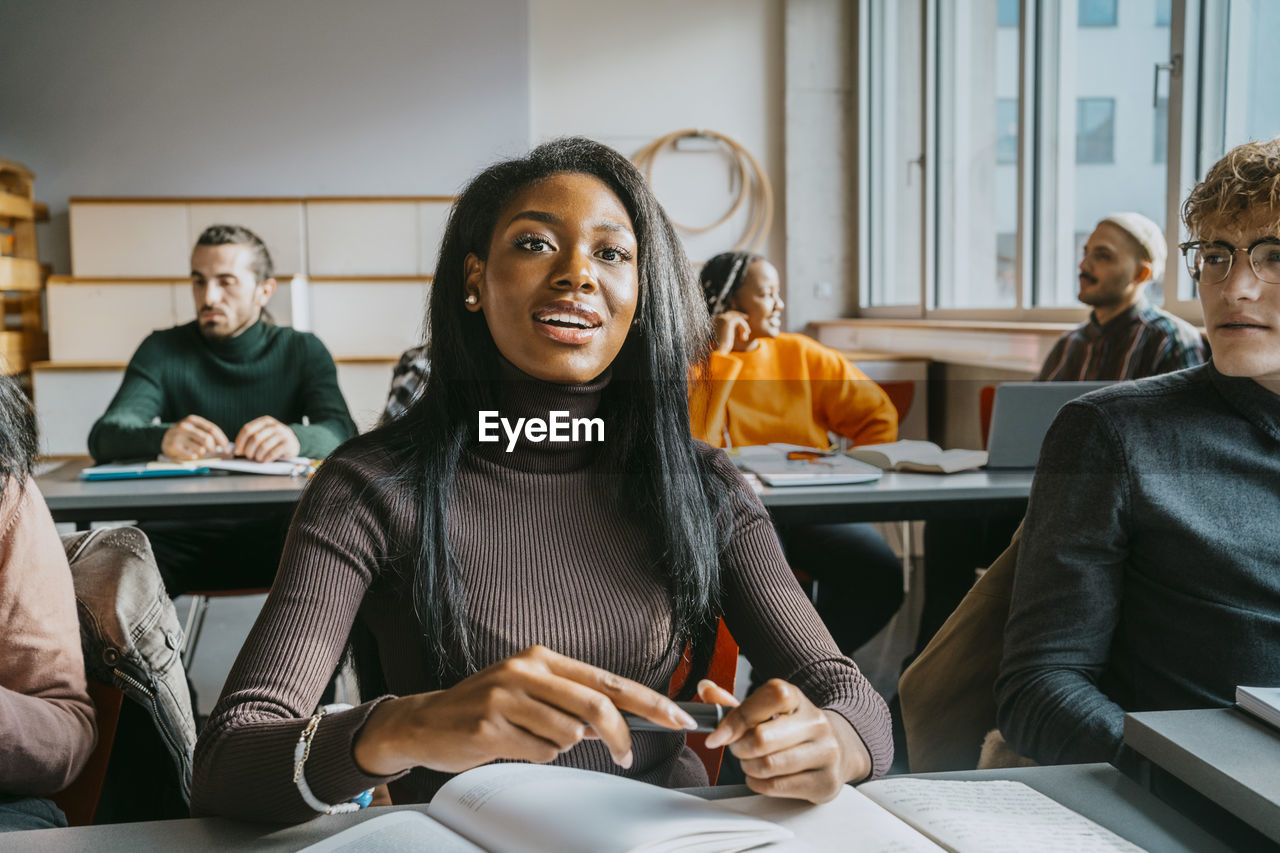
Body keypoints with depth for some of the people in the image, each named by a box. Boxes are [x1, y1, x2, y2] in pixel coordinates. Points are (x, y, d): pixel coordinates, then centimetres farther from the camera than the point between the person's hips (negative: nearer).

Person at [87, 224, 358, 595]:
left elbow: (342, 432, -9)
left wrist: (296, 438, -34)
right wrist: (163, 438, -32)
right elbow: (104, 437, -7)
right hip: (183, 528, 0)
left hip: (273, 526, 0)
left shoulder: (302, 351, 9)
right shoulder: (164, 351, 8)